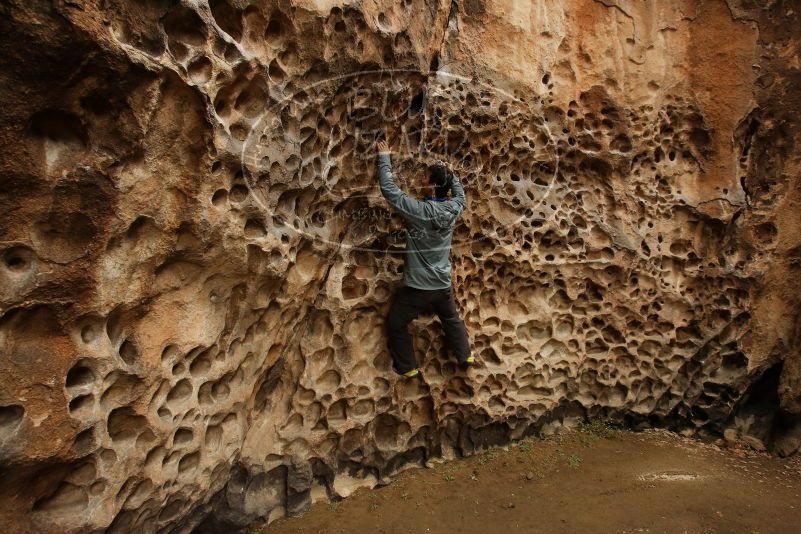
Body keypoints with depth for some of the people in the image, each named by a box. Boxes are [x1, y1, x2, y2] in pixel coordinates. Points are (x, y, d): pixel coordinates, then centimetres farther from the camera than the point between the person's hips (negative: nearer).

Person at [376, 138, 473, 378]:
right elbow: (459, 191, 18)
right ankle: (466, 356, 43)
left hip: (417, 286, -5)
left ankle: (408, 368, 22)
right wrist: (445, 172, 22)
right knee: (452, 320, 29)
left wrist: (384, 158, -6)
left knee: (396, 325, 15)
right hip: (443, 285, 5)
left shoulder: (419, 210, -22)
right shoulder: (454, 209, -7)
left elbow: (389, 188, -16)